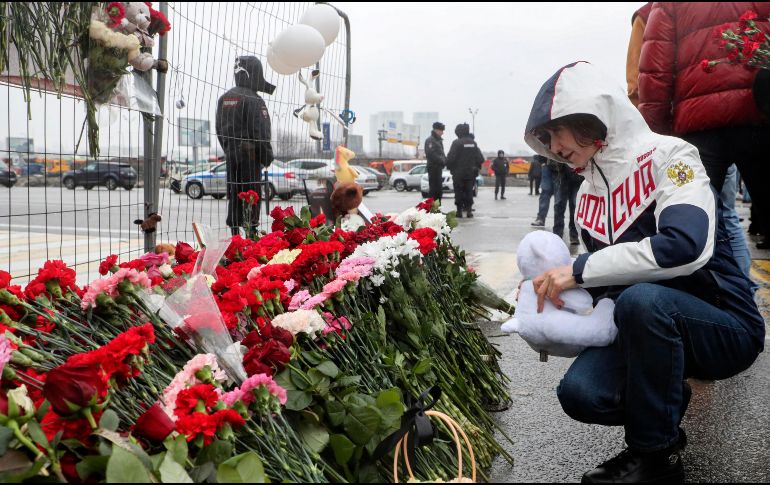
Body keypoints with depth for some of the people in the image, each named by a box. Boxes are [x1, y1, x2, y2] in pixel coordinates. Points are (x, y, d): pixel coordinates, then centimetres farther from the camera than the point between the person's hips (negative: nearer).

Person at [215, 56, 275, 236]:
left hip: (231, 155, 7)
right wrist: (267, 157, -6)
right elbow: (261, 133, -15)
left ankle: (235, 234, 17)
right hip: (250, 155, -7)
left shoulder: (224, 98, 12)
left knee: (234, 196, 12)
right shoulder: (254, 101, -13)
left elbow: (219, 129, 16)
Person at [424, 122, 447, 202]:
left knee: (439, 189, 12)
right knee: (434, 188, -11)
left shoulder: (439, 140, 20)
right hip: (433, 167, -10)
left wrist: (445, 161, 5)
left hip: (439, 167, 10)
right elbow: (431, 154, -20)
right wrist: (442, 161, -18)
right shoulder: (430, 140, -10)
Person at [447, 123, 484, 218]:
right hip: (471, 173, 4)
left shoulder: (457, 143, -11)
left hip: (459, 172, -4)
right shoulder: (473, 143, 5)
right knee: (469, 192, 11)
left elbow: (450, 158, -16)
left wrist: (449, 167, 1)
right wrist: (476, 167, 18)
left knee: (459, 192, 3)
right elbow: (480, 158, 4)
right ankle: (469, 210, 8)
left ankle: (459, 211, 2)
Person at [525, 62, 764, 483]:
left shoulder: (667, 156, -13)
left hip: (723, 328, -5)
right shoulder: (589, 194, 7)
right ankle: (666, 402, 11)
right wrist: (553, 287, -6)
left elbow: (686, 245, -32)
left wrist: (581, 270, -27)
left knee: (642, 298, -37)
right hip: (644, 328, 5)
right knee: (579, 393, -23)